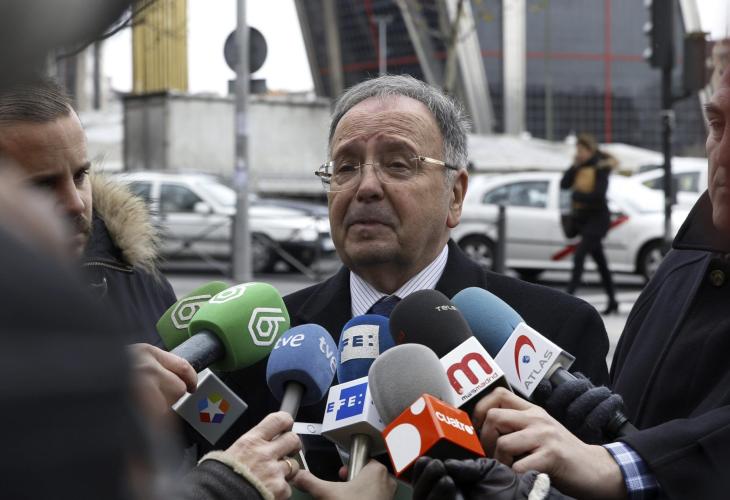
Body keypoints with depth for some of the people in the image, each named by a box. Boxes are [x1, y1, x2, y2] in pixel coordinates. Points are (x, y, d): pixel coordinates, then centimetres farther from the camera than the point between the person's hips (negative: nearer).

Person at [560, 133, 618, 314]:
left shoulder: (600, 166, -11)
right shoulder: (581, 166, 9)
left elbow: (599, 194, -20)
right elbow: (564, 184, 3)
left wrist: (578, 195, -13)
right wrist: (574, 167, -7)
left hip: (597, 217, -7)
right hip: (582, 216, 7)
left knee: (579, 255, -18)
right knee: (599, 260, 12)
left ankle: (569, 295, -21)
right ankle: (612, 301, 20)